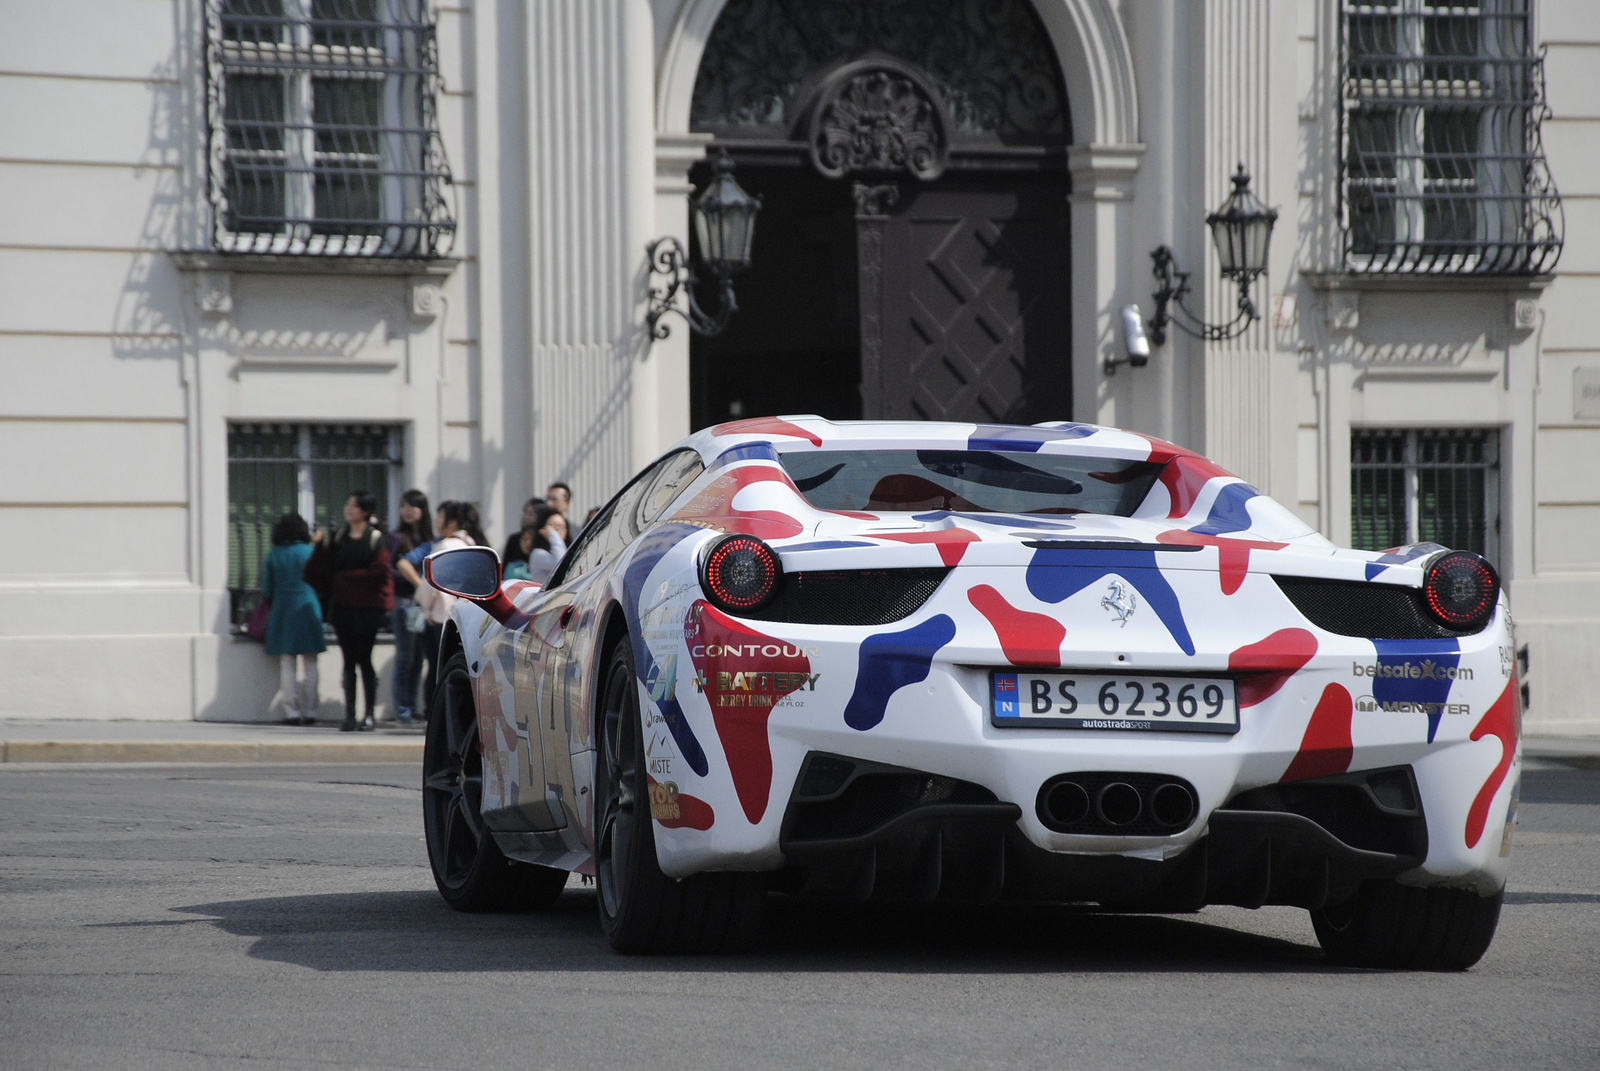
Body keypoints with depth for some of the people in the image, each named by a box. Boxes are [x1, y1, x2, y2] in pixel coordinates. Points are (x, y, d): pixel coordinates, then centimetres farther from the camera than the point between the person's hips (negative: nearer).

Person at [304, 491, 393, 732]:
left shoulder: (376, 538, -2)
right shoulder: (339, 536, 12)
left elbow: (380, 572, -10)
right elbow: (325, 567, 10)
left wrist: (349, 577, -8)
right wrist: (320, 546, -4)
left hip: (367, 607, -4)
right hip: (342, 606, 4)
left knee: (364, 659, -4)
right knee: (349, 660, 3)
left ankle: (371, 714, 3)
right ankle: (349, 714, 4)